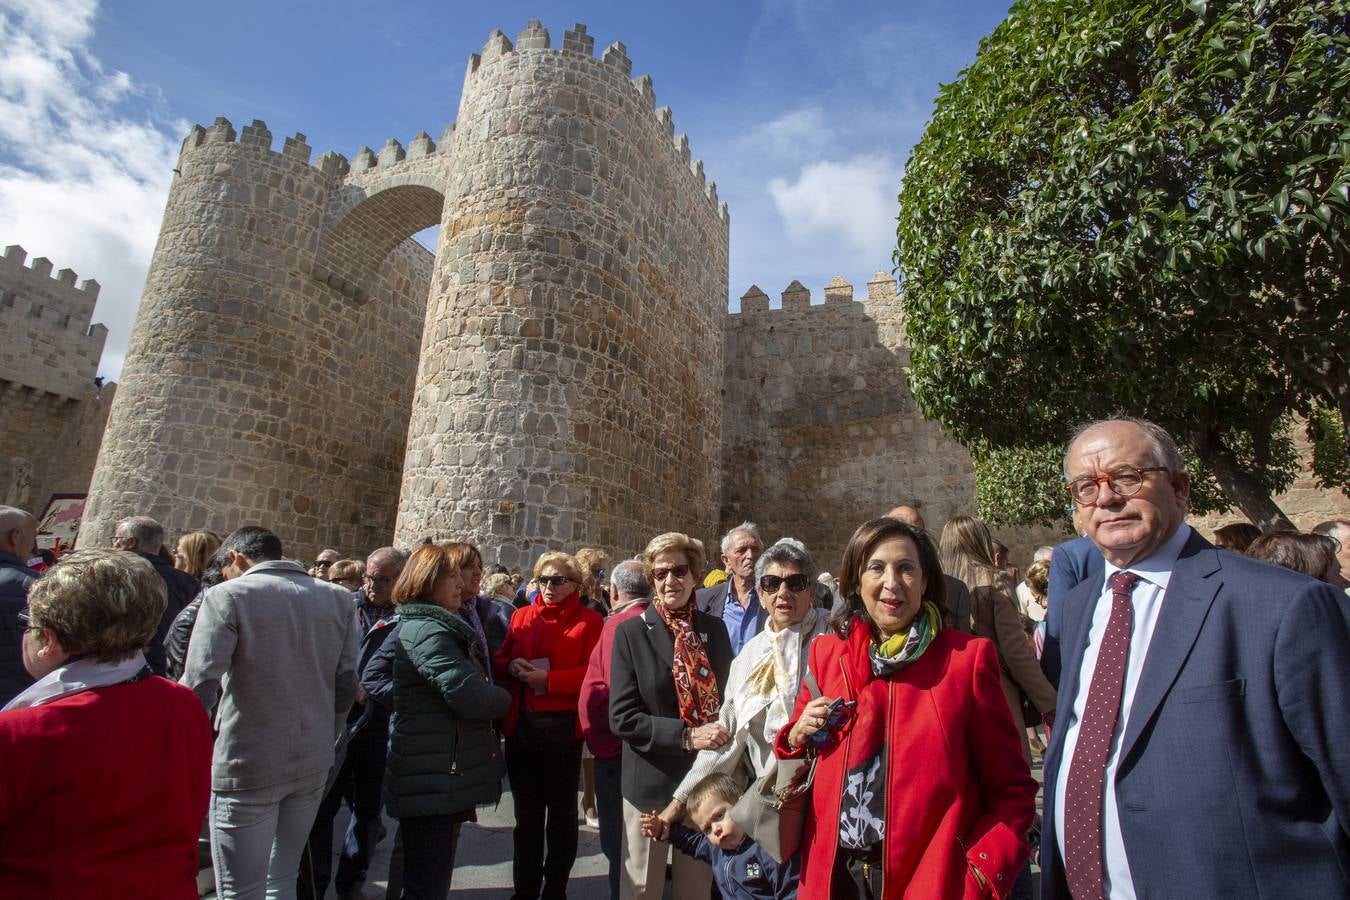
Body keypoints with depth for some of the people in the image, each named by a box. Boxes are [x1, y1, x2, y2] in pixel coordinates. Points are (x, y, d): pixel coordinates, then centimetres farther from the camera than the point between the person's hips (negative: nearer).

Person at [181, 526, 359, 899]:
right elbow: (346, 687, 5)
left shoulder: (226, 596, -12)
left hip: (247, 766, -5)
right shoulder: (338, 599, 2)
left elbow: (199, 687, -18)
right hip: (314, 764, 5)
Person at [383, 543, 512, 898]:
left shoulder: (418, 626, 14)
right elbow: (469, 695, -28)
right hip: (435, 778, -10)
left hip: (441, 776, 11)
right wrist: (504, 699, -7)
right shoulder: (428, 632, -20)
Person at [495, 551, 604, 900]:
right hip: (521, 725, 4)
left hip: (563, 727, -3)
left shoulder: (590, 620, -4)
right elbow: (499, 661, 12)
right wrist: (511, 667, -11)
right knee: (526, 812, 17)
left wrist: (548, 679, -20)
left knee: (561, 812, 12)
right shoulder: (521, 616, 8)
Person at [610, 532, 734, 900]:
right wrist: (687, 735, -22)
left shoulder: (714, 629, 1)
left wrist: (723, 733, -7)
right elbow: (622, 718, -14)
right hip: (651, 783, -3)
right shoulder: (631, 632, -9)